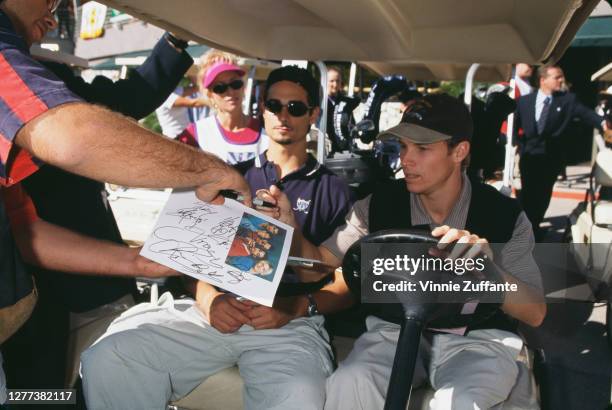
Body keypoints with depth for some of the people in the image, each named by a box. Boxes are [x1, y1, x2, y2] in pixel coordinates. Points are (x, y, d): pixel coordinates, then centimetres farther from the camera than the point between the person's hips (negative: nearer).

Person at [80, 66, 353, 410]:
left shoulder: (334, 190, 11)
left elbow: (348, 285, 6)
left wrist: (296, 307, -12)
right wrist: (209, 298, -7)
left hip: (293, 324, -2)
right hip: (216, 312, 3)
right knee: (104, 360, -21)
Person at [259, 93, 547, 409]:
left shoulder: (505, 215, -9)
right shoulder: (379, 205, -4)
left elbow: (535, 314, -11)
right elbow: (321, 262, 2)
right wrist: (289, 226, -19)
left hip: (478, 338, 0)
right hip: (397, 327, 1)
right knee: (348, 383, -29)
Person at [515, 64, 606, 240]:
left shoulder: (568, 99, -1)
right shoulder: (524, 101, 1)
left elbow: (585, 113, -15)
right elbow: (514, 124, 9)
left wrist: (602, 122, -33)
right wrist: (519, 144, -1)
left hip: (552, 158, 0)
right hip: (529, 155, 0)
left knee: (543, 194, 8)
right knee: (528, 193, 6)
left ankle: (534, 226, 27)